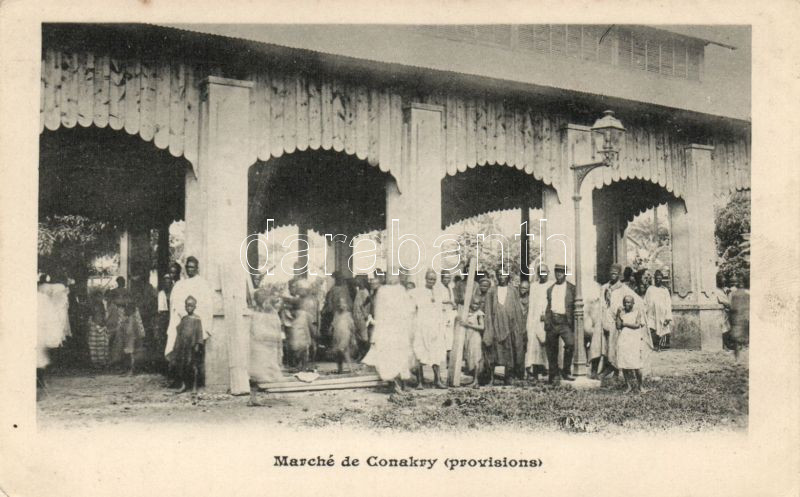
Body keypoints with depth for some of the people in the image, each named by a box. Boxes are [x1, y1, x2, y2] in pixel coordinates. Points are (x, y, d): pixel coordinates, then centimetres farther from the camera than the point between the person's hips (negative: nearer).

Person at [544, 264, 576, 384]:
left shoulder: (572, 288, 6)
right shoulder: (550, 289, 17)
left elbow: (575, 306, 4)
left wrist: (572, 322, -4)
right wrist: (547, 322, 8)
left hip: (565, 321, -3)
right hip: (552, 321, 3)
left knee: (570, 344, -22)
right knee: (551, 349, 5)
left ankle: (566, 372, -6)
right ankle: (553, 375, 16)